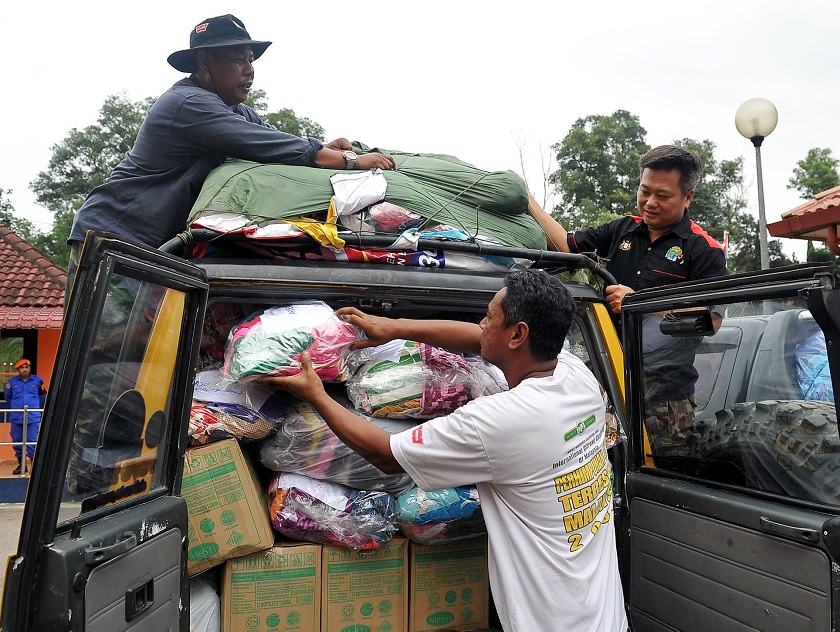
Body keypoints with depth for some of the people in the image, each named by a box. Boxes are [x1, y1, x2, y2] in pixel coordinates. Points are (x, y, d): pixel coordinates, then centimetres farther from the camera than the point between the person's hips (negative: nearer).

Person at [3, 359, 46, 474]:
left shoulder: (37, 381, 1)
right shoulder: (12, 382, 3)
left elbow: (43, 397, 13)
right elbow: (7, 398, 19)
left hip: (33, 418, -2)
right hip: (16, 418, 2)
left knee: (33, 442, -6)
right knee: (17, 442, 10)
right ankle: (21, 465, 23)